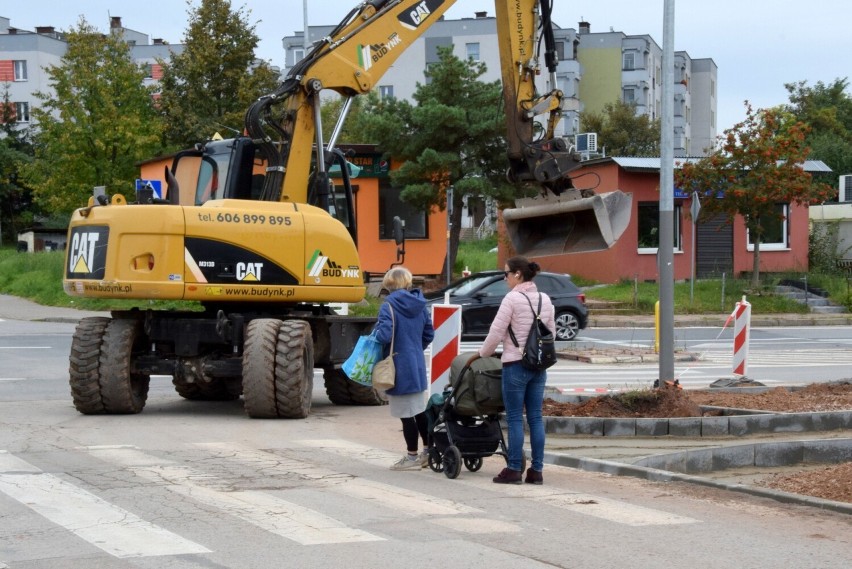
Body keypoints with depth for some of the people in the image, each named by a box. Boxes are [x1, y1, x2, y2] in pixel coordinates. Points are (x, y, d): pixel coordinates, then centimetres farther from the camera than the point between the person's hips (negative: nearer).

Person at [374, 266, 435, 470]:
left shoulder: (389, 305, -15)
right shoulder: (419, 304, 7)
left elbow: (384, 335, -24)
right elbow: (429, 333, 13)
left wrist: (375, 335, -3)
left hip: (399, 367, -7)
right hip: (418, 366, 7)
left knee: (406, 414, 1)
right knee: (420, 411, 17)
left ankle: (412, 457, 8)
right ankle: (429, 451, 25)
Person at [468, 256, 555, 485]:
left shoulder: (512, 299, -12)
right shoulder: (545, 299, 8)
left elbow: (496, 333, -11)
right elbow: (551, 333, 13)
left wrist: (480, 354, 4)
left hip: (515, 365, -6)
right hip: (539, 366, 6)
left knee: (515, 418, 0)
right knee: (535, 417, 8)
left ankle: (514, 470, 2)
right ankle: (536, 470, 8)